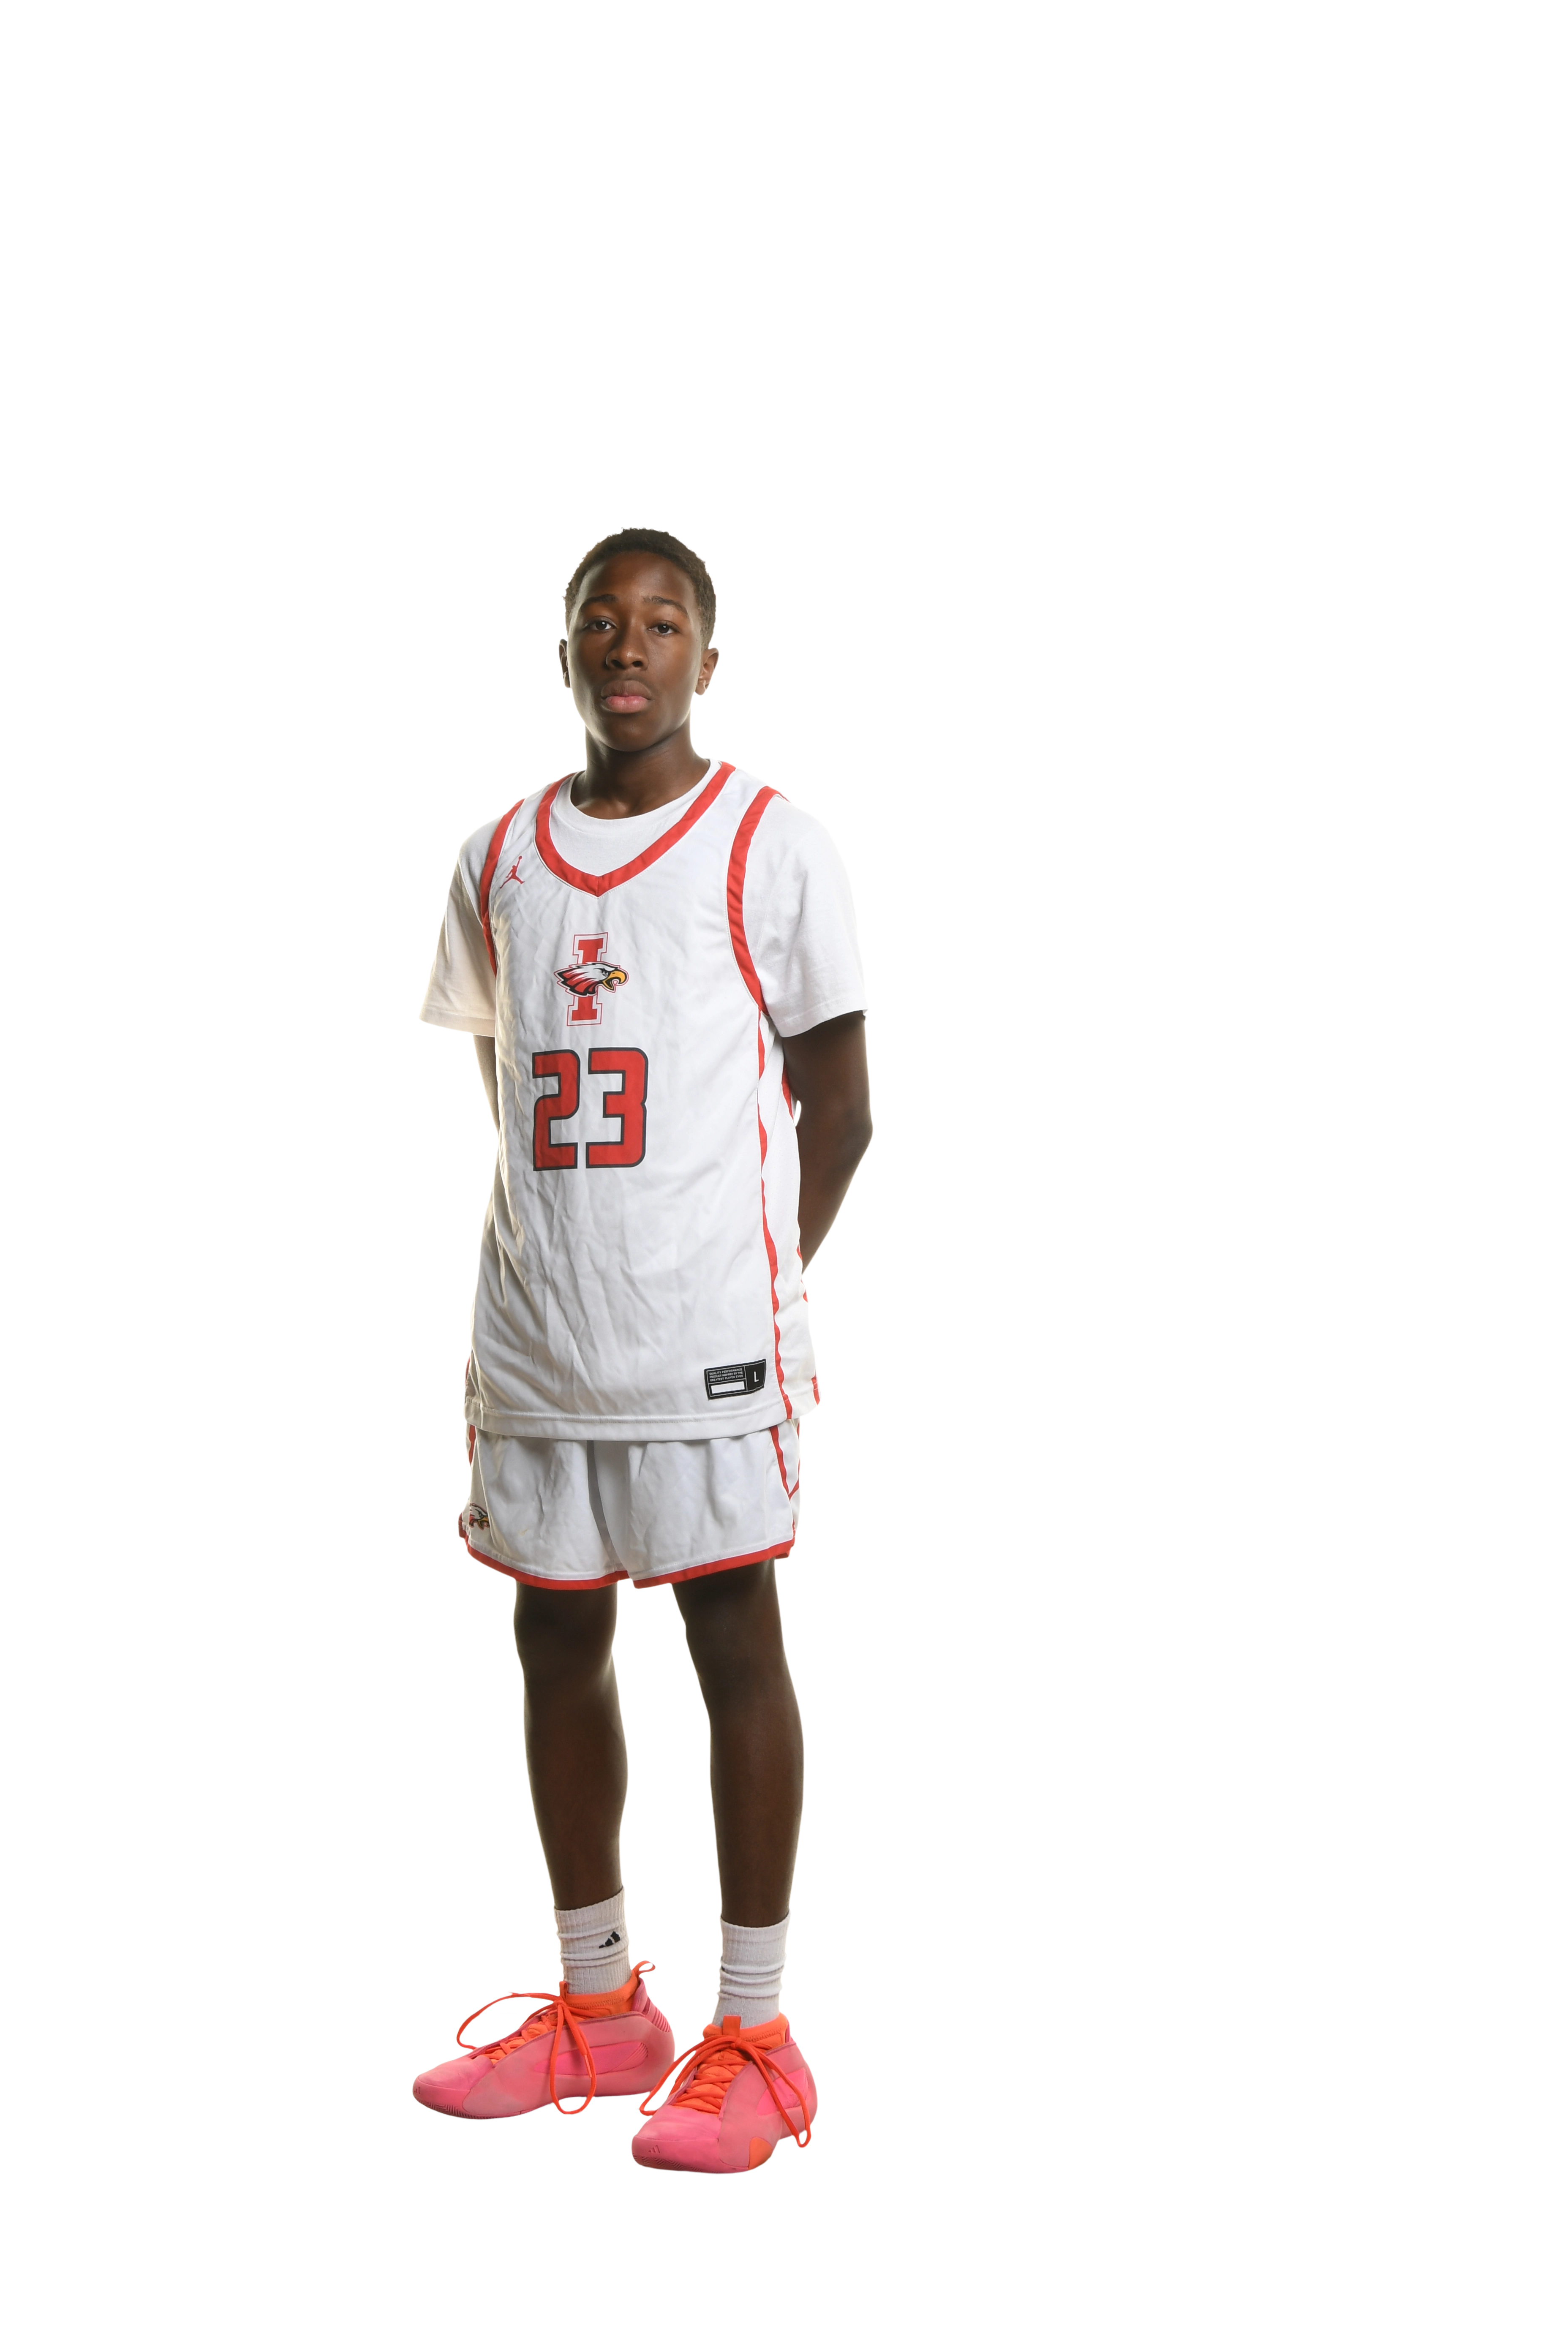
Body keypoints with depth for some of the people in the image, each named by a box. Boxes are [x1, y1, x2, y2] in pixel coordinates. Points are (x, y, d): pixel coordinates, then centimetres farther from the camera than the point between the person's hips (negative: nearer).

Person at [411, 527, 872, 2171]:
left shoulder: (773, 847, -2)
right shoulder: (497, 861, 12)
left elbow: (840, 1107, -1)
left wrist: (756, 1282, -6)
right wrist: (532, 1278, 11)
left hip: (708, 1342, -5)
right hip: (537, 1336, 6)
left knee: (732, 1640, -1)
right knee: (556, 1640, 10)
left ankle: (754, 2040, 7)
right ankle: (597, 2010, 25)